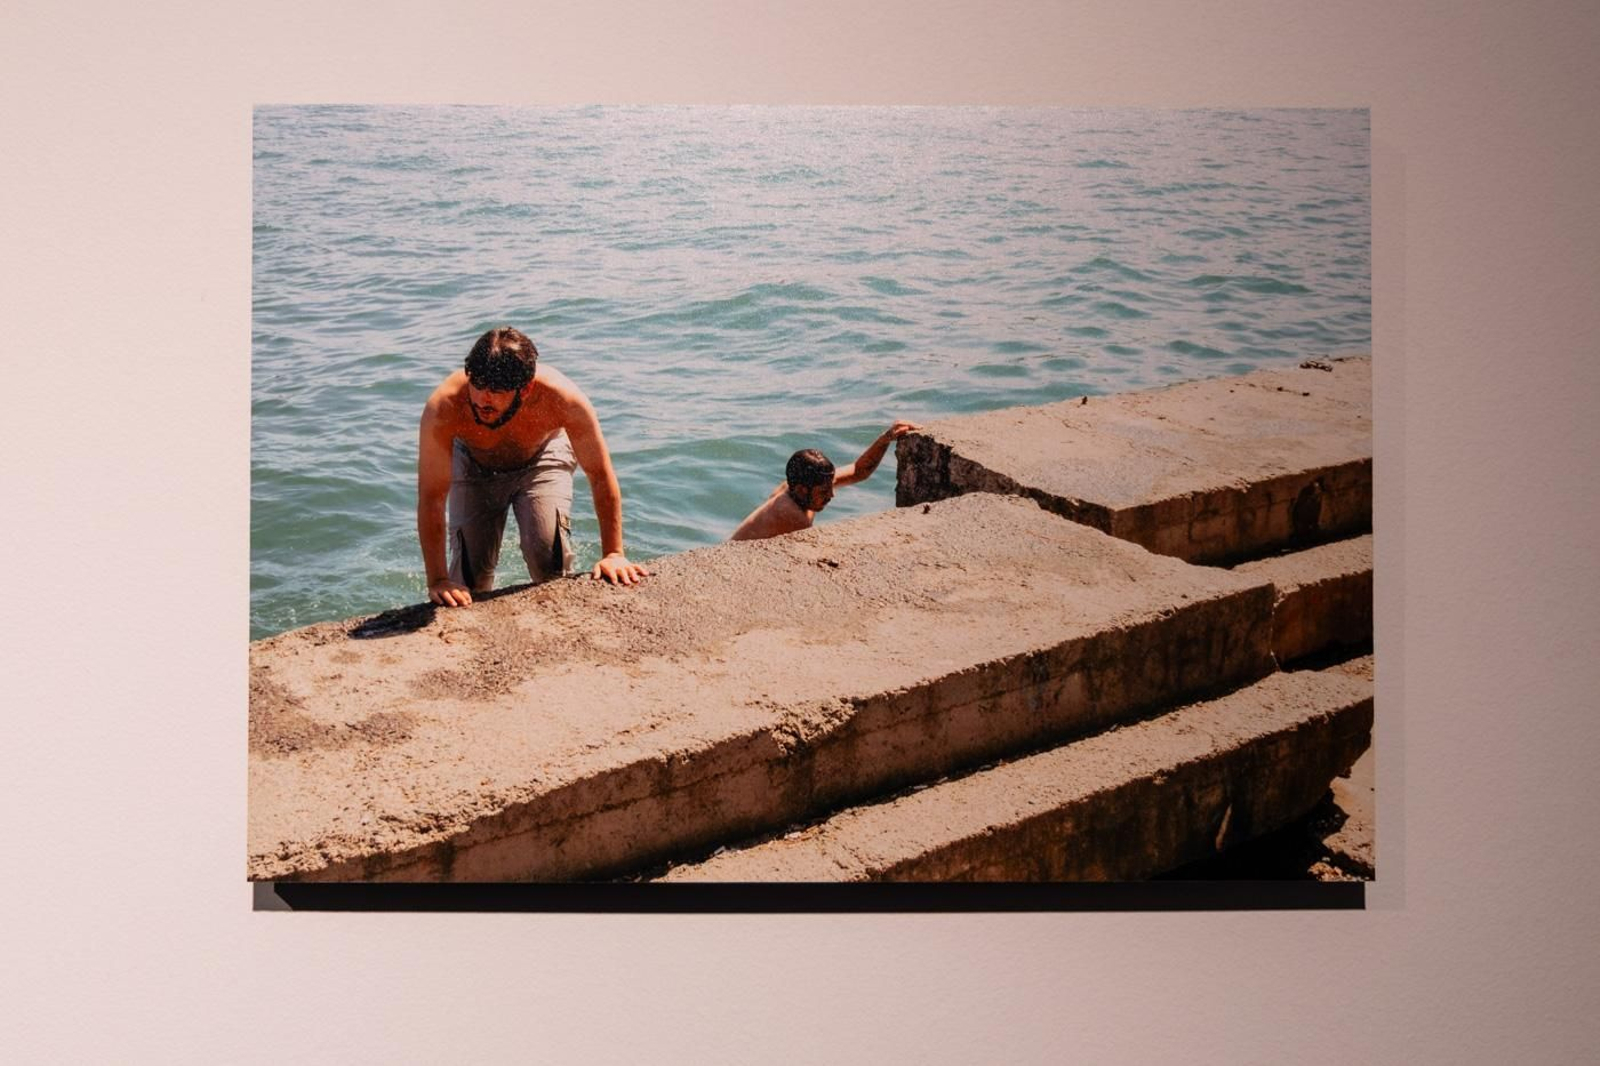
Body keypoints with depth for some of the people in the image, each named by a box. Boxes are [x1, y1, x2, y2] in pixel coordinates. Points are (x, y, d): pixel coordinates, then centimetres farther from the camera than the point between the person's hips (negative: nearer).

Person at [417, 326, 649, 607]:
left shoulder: (561, 399, -40)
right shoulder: (444, 408, -41)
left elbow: (601, 475, -26)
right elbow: (431, 497, -34)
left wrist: (613, 554, -26)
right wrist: (438, 581, -37)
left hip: (542, 459, 0)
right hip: (474, 466, 0)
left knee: (548, 550, -17)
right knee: (470, 570, -5)